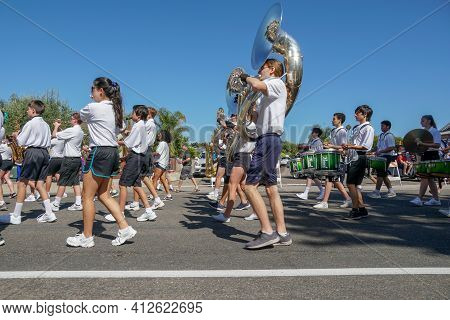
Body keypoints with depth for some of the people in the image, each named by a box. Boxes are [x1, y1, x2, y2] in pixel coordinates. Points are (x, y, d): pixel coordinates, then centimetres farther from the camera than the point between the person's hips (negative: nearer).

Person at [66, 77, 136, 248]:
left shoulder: (93, 107, -11)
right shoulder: (115, 109, 11)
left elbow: (81, 116, 9)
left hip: (99, 153, -8)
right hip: (112, 152, 9)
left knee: (87, 196, 3)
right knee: (104, 195, 14)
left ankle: (86, 237, 12)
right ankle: (125, 228, 11)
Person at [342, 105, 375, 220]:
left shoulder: (368, 128, -6)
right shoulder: (356, 128, 20)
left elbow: (365, 146, -16)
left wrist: (351, 146, -25)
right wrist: (346, 147, 5)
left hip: (359, 158, -9)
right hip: (353, 158, 9)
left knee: (351, 184, -11)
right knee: (354, 185, 9)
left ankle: (355, 210, -4)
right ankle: (362, 209, 16)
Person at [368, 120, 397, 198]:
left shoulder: (389, 136, -11)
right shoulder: (381, 135, 16)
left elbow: (391, 148, -19)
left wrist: (380, 151, -22)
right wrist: (376, 152, 5)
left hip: (386, 157, -9)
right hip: (381, 157, 9)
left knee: (380, 174, -8)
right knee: (384, 175, 13)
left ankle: (377, 192, -5)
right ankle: (391, 191, 21)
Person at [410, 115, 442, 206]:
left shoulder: (435, 131, -8)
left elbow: (437, 145, -20)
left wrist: (423, 143, -27)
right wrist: (418, 143, 0)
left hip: (432, 156, -8)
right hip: (424, 155, 8)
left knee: (424, 176, -14)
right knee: (430, 178, 9)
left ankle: (419, 199, -16)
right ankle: (436, 199, 16)